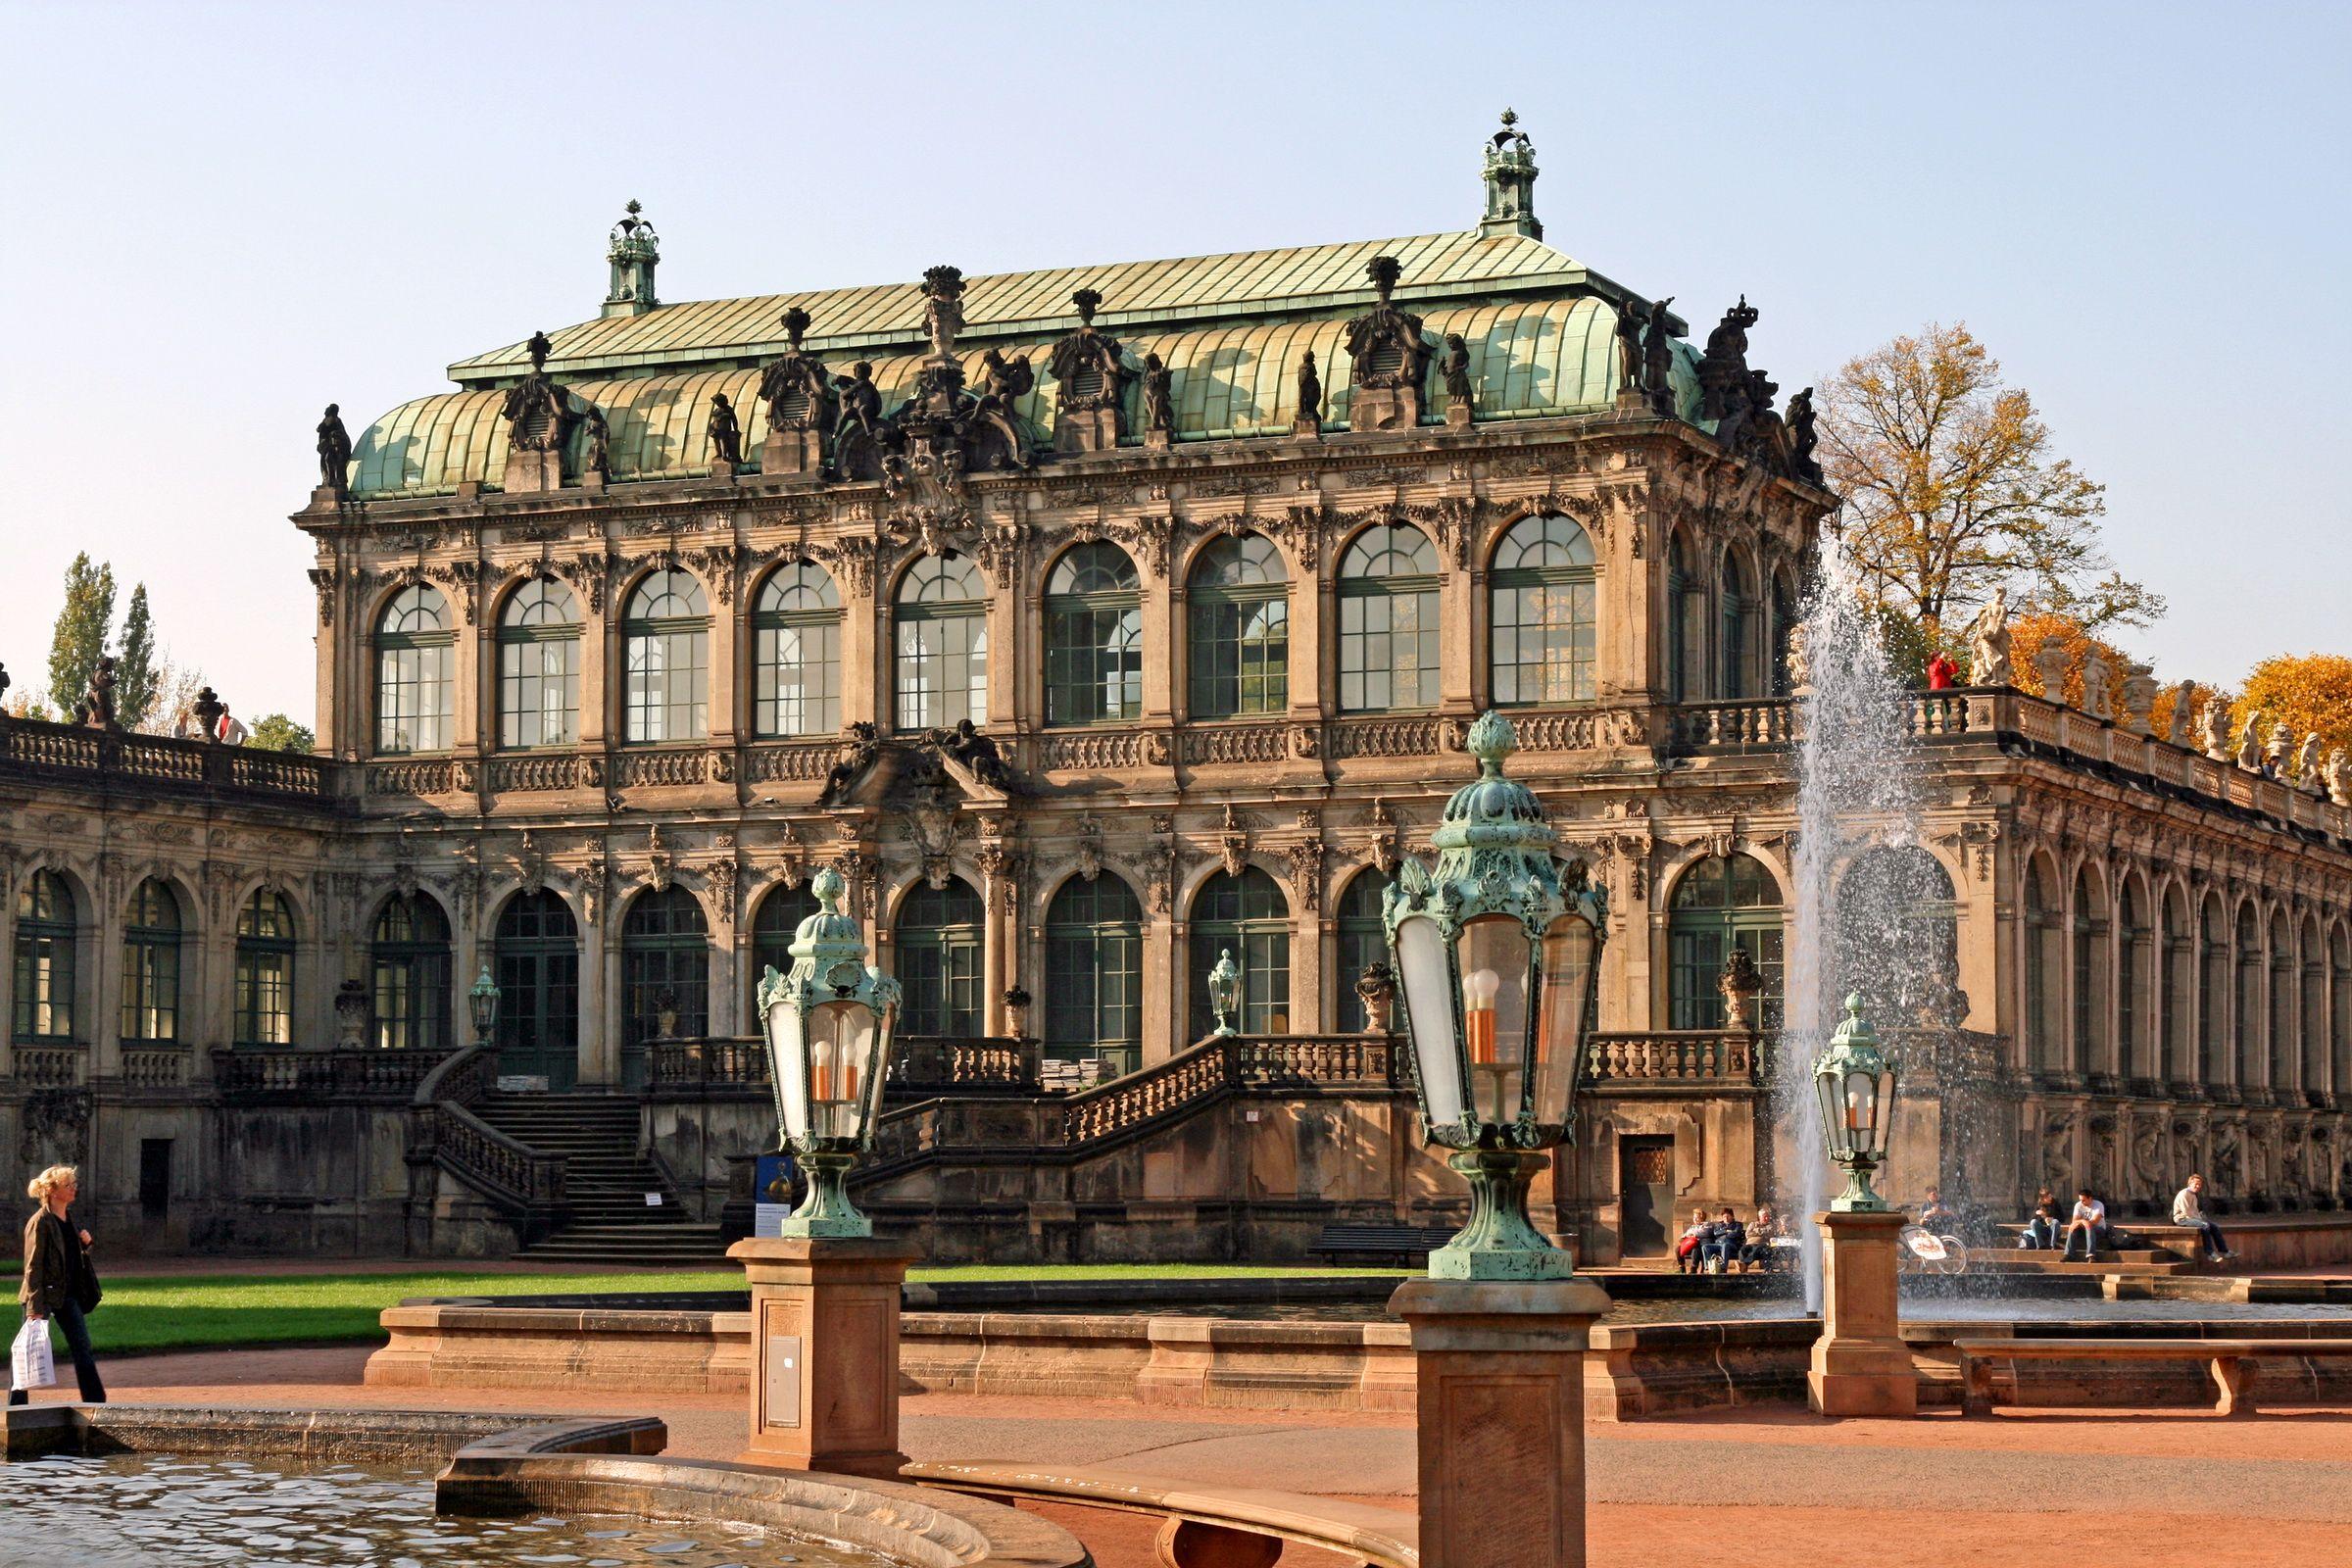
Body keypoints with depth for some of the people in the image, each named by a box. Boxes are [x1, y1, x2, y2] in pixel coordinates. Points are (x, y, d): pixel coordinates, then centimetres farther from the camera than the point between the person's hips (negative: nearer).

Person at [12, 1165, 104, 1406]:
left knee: (83, 1349, 5)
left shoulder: (69, 1217, 10)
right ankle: (16, 1404, 9)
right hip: (44, 1294, -8)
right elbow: (33, 1266, -17)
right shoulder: (40, 1222, -14)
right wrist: (34, 1307, -21)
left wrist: (85, 1243, 1)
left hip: (68, 1295, 8)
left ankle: (96, 1403, 8)